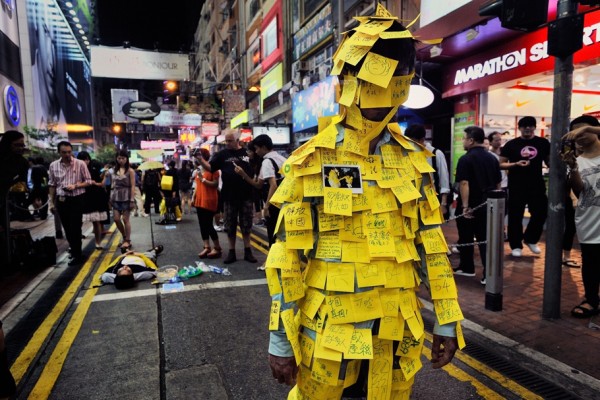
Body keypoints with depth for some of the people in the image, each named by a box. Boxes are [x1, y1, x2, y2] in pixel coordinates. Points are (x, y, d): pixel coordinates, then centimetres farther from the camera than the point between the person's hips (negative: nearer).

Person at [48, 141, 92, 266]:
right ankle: (74, 250, 30)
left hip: (76, 200, -4)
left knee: (75, 228, -2)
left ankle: (77, 255, 7)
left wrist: (75, 186, -18)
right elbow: (52, 185, 10)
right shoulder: (53, 165, 3)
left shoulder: (80, 164, -7)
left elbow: (88, 181, -2)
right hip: (61, 200, 4)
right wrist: (51, 202, 9)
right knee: (67, 228, 13)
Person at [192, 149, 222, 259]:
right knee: (202, 224, 8)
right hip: (199, 200, 8)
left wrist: (203, 179, -19)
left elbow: (216, 184, -16)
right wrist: (193, 197, 12)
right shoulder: (199, 169, 13)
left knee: (208, 225, -7)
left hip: (209, 201, -8)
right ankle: (207, 247, 15)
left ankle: (217, 248, 5)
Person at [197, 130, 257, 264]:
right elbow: (210, 167, -3)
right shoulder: (222, 154, 3)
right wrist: (200, 159, -18)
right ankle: (232, 252, 18)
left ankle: (248, 251, 17)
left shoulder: (248, 153, 2)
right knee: (230, 226, 8)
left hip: (246, 196, 0)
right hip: (229, 197, 1)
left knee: (246, 225, 8)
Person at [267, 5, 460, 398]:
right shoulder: (311, 162, -9)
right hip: (329, 331, -3)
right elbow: (287, 255, -8)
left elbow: (433, 245, 6)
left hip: (398, 330, 3)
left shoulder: (414, 160, 2)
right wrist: (281, 339, -6)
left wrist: (447, 323, 8)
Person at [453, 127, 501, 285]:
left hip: (470, 205, -5)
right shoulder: (492, 158, 9)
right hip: (487, 204, 5)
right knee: (485, 238, 6)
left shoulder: (465, 159, -13)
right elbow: (498, 183, 15)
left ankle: (467, 268, 26)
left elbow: (464, 183, -21)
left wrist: (465, 206, -22)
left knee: (466, 238, 12)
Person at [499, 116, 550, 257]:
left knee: (541, 213, 2)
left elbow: (549, 161, 13)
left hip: (537, 185, 2)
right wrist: (516, 164, -17)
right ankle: (516, 245, 16)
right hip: (516, 186, -2)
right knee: (515, 216, 3)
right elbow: (501, 164, 0)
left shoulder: (543, 143, 6)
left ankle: (531, 240, 26)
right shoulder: (511, 144, 0)